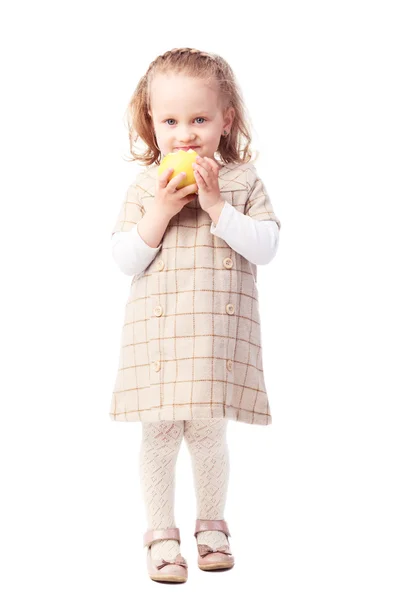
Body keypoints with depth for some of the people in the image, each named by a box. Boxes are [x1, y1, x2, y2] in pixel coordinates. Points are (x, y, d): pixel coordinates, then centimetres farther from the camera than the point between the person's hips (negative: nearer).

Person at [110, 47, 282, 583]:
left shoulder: (243, 181, 1)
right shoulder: (144, 186, 1)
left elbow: (265, 247, -8)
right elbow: (124, 260, -2)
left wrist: (216, 206, -16)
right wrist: (158, 212, -15)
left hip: (220, 333, 0)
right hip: (159, 332, 0)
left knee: (208, 431, 9)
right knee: (159, 433, 4)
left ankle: (212, 525, 30)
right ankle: (162, 533, 20)